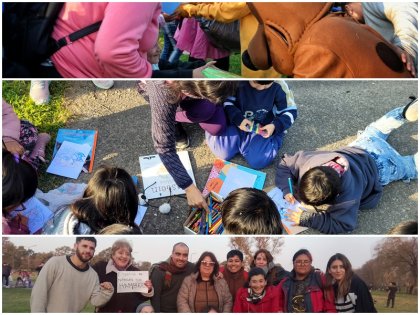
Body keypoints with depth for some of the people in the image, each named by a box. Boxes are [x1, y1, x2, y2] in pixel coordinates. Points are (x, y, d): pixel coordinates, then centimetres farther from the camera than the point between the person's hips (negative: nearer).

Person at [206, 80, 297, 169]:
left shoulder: (278, 87, -18)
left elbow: (290, 111, -7)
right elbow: (226, 101, -9)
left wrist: (276, 126, -23)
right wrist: (238, 118, -24)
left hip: (261, 129, 0)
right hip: (237, 124, 0)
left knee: (258, 162, -22)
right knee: (223, 153, -20)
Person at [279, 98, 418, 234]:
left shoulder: (347, 196, -50)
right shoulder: (308, 161, -37)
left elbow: (342, 225, -44)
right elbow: (286, 163, -19)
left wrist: (306, 219, -50)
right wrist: (286, 190, -34)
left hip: (378, 167, -4)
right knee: (374, 131, 38)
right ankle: (406, 112, 48)